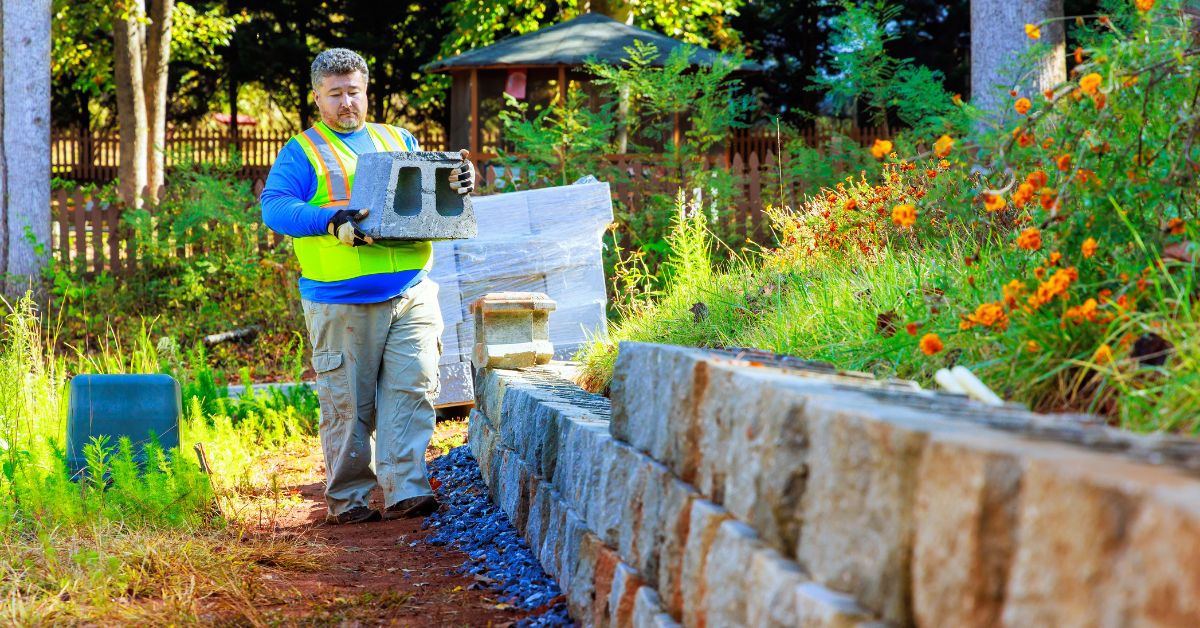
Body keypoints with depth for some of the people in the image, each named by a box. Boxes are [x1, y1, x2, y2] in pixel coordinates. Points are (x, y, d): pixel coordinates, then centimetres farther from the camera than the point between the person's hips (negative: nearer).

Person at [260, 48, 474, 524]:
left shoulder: (400, 142, 20)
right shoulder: (301, 153, 7)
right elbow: (275, 206, -8)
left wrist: (458, 184, 0)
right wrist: (331, 222, -24)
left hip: (412, 293, 3)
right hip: (340, 301, -3)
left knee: (412, 390, -6)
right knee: (347, 403, 0)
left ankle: (405, 491, -4)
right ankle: (347, 498, 10)